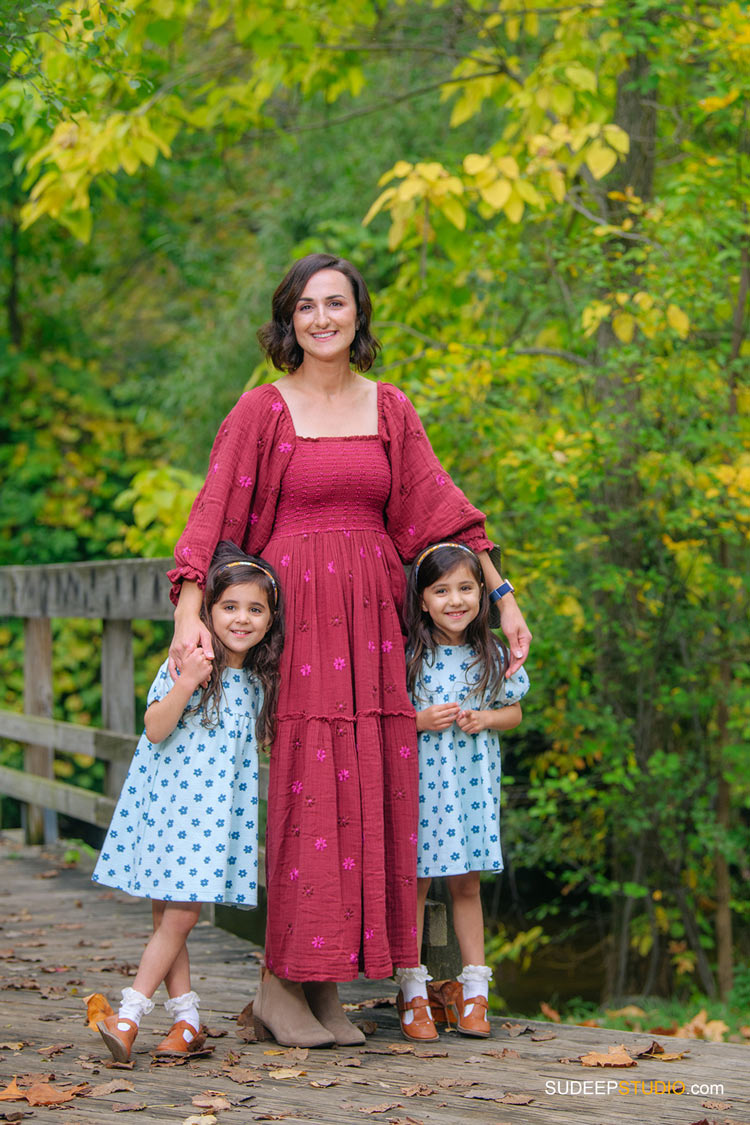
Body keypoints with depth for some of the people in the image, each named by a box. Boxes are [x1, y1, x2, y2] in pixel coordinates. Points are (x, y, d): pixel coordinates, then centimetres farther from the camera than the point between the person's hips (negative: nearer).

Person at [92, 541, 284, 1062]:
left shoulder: (262, 680, 7)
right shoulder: (187, 664, -5)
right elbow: (156, 730, -13)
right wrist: (186, 683, -24)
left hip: (218, 808, 2)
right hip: (167, 799, -2)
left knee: (182, 914, -5)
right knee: (167, 912, 3)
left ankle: (131, 1013, -3)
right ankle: (187, 1018, 12)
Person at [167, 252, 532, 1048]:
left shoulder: (390, 410, 12)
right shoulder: (262, 410, 1)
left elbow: (438, 508, 13)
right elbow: (214, 511, -6)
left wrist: (501, 595, 7)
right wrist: (190, 611, -18)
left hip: (371, 622, 4)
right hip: (296, 615, -4)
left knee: (367, 792, 2)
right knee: (306, 790, -8)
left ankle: (324, 989, 10)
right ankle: (278, 984, 2)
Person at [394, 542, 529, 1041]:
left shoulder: (493, 654, 4)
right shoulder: (408, 654, -5)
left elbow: (514, 712, 12)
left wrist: (485, 718, -8)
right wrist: (420, 721, -18)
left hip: (472, 782, 2)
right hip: (419, 777, -2)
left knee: (467, 885, 9)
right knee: (414, 883, 2)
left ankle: (474, 991, 16)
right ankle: (414, 993, 10)